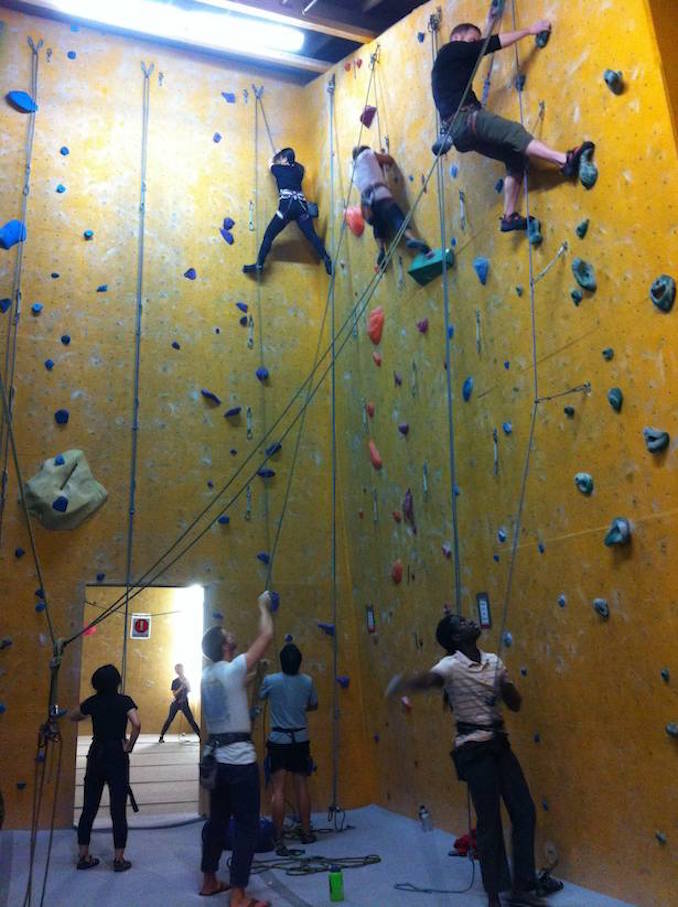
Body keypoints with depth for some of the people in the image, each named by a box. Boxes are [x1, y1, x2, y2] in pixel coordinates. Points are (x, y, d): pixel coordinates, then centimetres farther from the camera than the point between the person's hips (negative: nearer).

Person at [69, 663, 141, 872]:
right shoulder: (124, 701, -10)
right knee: (118, 808, 3)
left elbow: (72, 716, 18)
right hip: (117, 755, -4)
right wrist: (129, 746, -12)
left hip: (96, 754, 4)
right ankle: (119, 859, 9)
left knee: (89, 806, 12)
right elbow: (137, 724, -25)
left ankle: (84, 856, 19)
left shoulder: (92, 701, 1)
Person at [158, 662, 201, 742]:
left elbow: (189, 690, -5)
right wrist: (181, 687, -19)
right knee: (169, 719, -4)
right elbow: (174, 694, -7)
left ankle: (200, 736, -5)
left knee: (191, 720, -3)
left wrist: (186, 683, -18)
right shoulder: (175, 681, 0)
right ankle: (161, 737, 3)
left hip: (184, 703, 1)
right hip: (175, 703, -1)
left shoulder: (186, 679, 5)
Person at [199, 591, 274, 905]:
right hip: (240, 759, -8)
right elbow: (267, 635, -11)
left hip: (216, 757, 8)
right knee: (247, 826, -2)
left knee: (217, 820, 20)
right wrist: (264, 607, 2)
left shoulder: (205, 676, 6)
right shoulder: (232, 670, -16)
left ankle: (209, 880, 31)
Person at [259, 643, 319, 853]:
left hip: (278, 740, -2)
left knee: (278, 790, 1)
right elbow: (313, 705, 10)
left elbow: (259, 696, 7)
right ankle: (306, 833, 24)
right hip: (300, 739, 2)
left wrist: (262, 671, 16)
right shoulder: (307, 681, -6)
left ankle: (278, 839, 3)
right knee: (302, 786, 14)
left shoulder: (270, 680, -14)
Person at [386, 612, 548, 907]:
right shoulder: (451, 665, -16)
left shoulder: (494, 661, 5)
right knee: (489, 822, -1)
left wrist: (504, 686, -14)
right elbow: (427, 679, -38)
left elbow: (515, 704, 9)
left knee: (525, 812, 9)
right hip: (474, 749, -7)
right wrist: (403, 684, -62)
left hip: (500, 744, 7)